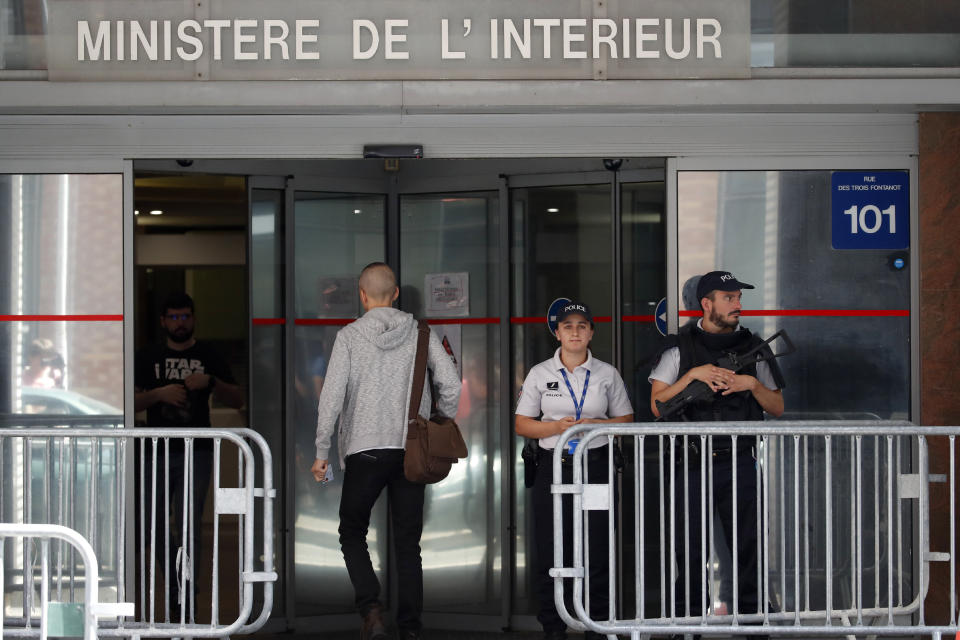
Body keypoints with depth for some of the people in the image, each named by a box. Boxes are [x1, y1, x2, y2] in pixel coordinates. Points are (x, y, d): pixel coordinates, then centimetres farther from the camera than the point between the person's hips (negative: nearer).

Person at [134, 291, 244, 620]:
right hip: (157, 453, 2)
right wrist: (159, 394, -16)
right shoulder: (148, 357, 10)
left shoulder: (208, 356, 9)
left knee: (188, 526, -11)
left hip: (197, 451, -2)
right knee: (157, 525, 7)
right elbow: (131, 402, 2)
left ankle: (184, 601, -9)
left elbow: (238, 400, 5)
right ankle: (173, 589, 25)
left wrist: (211, 382, -13)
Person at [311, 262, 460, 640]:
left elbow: (331, 397, -7)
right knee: (408, 544, 9)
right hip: (411, 450, 2)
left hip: (365, 450, -2)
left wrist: (322, 452, 0)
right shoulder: (419, 333, 3)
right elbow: (451, 384, -3)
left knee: (353, 534, 12)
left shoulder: (349, 336, -2)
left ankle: (371, 608, -10)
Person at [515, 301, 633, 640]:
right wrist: (556, 427, -10)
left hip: (596, 466, 0)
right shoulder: (540, 374, 8)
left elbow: (626, 420, 11)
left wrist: (597, 424, -9)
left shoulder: (607, 374, 9)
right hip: (553, 467, 0)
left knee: (598, 549, -3)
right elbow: (522, 425, 8)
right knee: (550, 549, -1)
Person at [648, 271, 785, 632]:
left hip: (740, 463, 2)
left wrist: (751, 383, -6)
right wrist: (694, 374, -11)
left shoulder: (752, 347, 10)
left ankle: (750, 614, 10)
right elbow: (657, 405, -2)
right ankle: (686, 619, 12)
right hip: (693, 464, -1)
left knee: (747, 546, 2)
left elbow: (778, 408, 11)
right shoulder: (680, 347, 4)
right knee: (691, 548, 3)